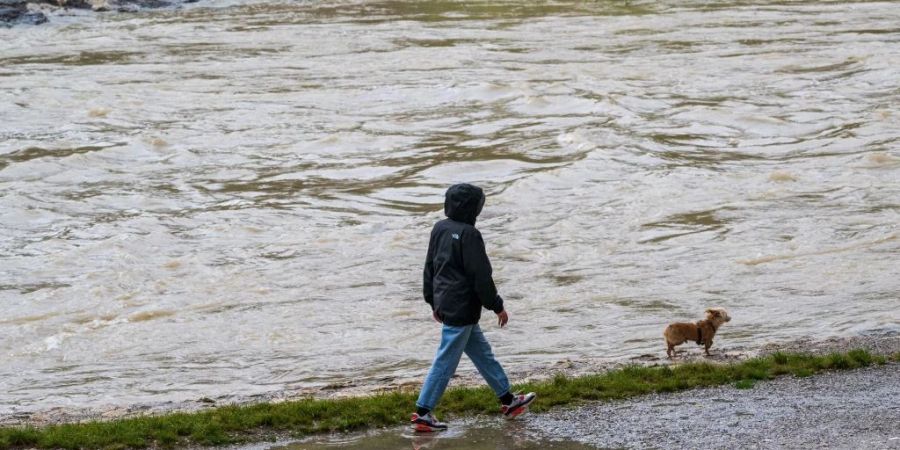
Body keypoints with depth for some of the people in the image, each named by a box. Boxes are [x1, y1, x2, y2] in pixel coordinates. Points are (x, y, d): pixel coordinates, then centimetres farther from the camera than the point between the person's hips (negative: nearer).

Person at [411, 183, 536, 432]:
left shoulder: (439, 229, 6)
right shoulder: (469, 235, -20)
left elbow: (430, 267, 14)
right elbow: (481, 276, -17)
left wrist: (433, 301, 23)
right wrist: (497, 306, -7)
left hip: (445, 305, 9)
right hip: (461, 310, -9)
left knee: (483, 354, 18)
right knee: (445, 362, -2)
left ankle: (508, 400, 28)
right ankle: (422, 413, 2)